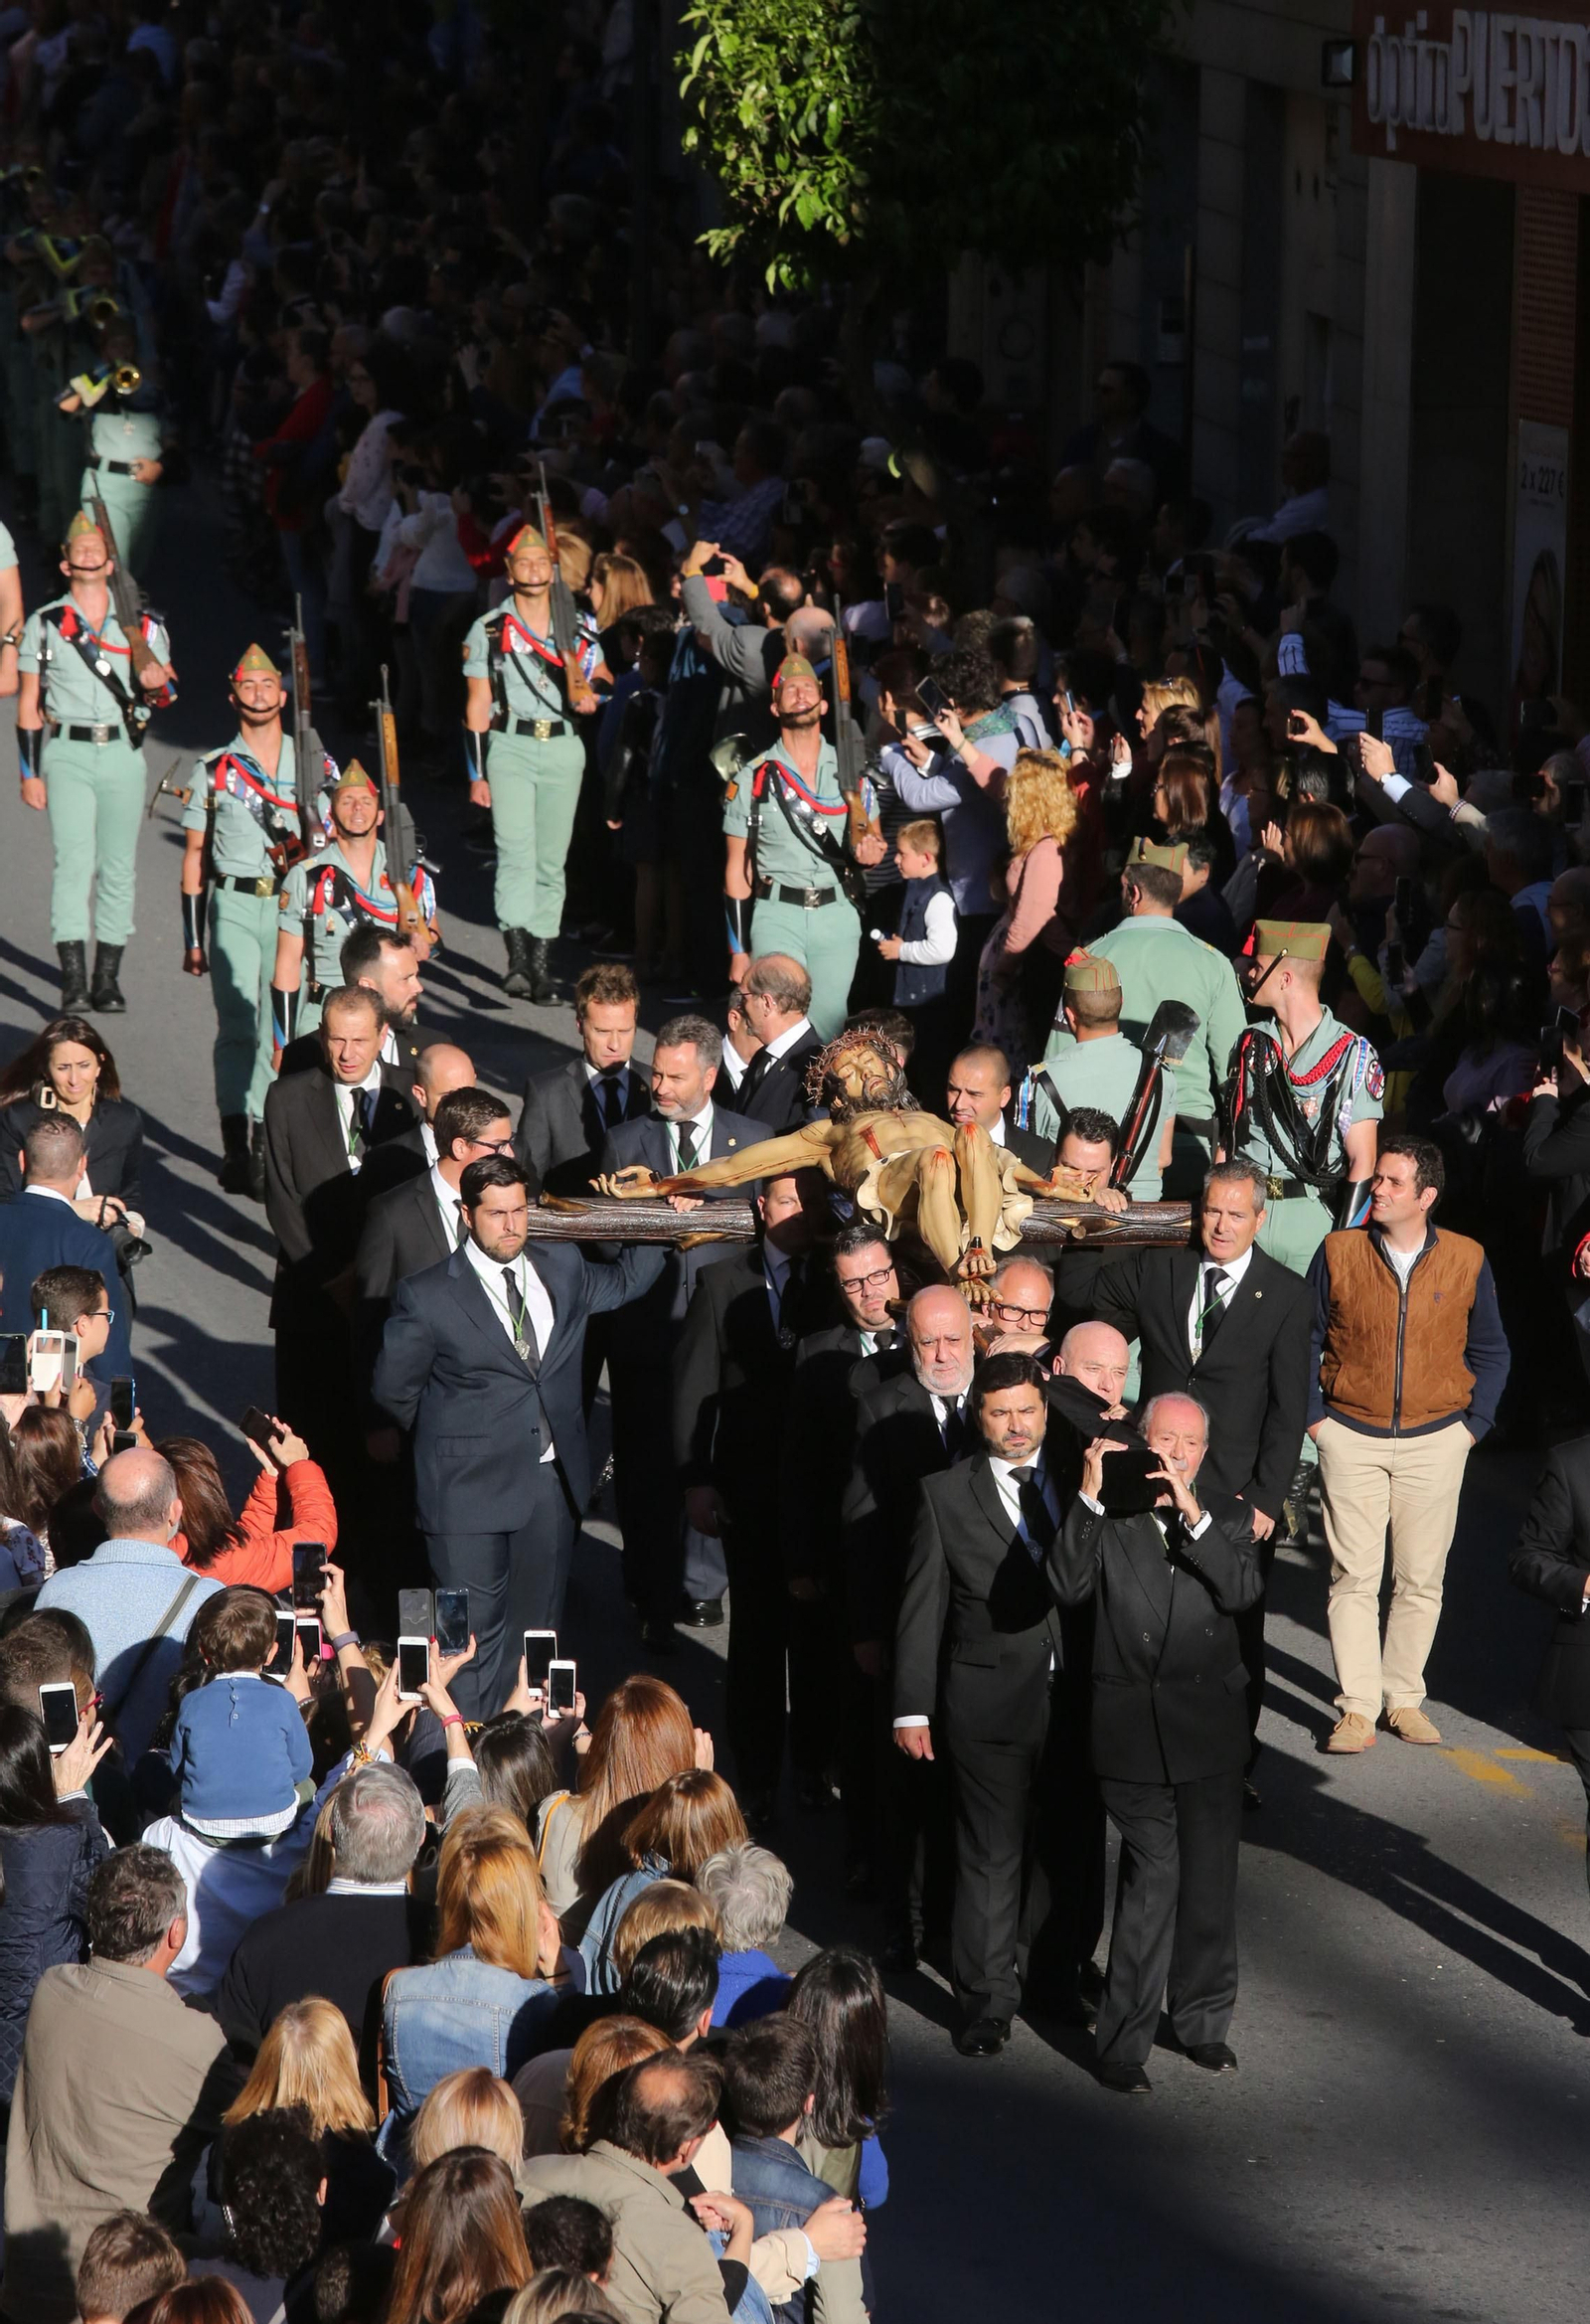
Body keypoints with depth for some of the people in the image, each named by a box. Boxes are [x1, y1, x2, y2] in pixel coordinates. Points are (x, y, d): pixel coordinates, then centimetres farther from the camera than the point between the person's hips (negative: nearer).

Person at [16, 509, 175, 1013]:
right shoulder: (44, 624, 5)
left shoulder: (142, 623, 9)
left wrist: (155, 686, -11)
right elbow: (28, 705, 6)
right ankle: (73, 981, -17)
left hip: (123, 751, 2)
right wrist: (30, 773, 1)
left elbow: (169, 686, 14)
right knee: (74, 860, -13)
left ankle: (107, 978, 11)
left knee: (118, 867, 3)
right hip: (66, 753, -2)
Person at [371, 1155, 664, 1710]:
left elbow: (624, 1283, 25)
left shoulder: (562, 1267, 4)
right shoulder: (427, 1297, -11)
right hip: (472, 1490, -5)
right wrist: (449, 1435, 8)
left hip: (552, 1482, 5)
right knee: (475, 1634, -2)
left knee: (536, 1628, 14)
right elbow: (392, 1389, 1)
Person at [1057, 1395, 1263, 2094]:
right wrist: (1089, 1498, -23)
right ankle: (1123, 2040, -3)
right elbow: (1068, 1585, -16)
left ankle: (1202, 2021, 28)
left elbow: (1242, 1589, -9)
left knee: (1209, 1881, 11)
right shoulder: (1106, 1522, 0)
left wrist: (1192, 1516, -19)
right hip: (1134, 1731, -3)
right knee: (1152, 1878, -11)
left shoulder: (1224, 1518, 9)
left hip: (1210, 1728, 3)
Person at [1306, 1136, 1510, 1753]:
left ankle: (1404, 1697, 17)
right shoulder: (1339, 1253, -2)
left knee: (1421, 1580, 5)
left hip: (1435, 1442, 1)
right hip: (1351, 1440, -1)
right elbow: (1305, 1339, 6)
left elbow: (1489, 1350, 10)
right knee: (1353, 1577, -5)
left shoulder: (1467, 1261, 0)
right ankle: (1358, 1708, -2)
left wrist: (1473, 1424, 2)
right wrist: (1313, 1416, -1)